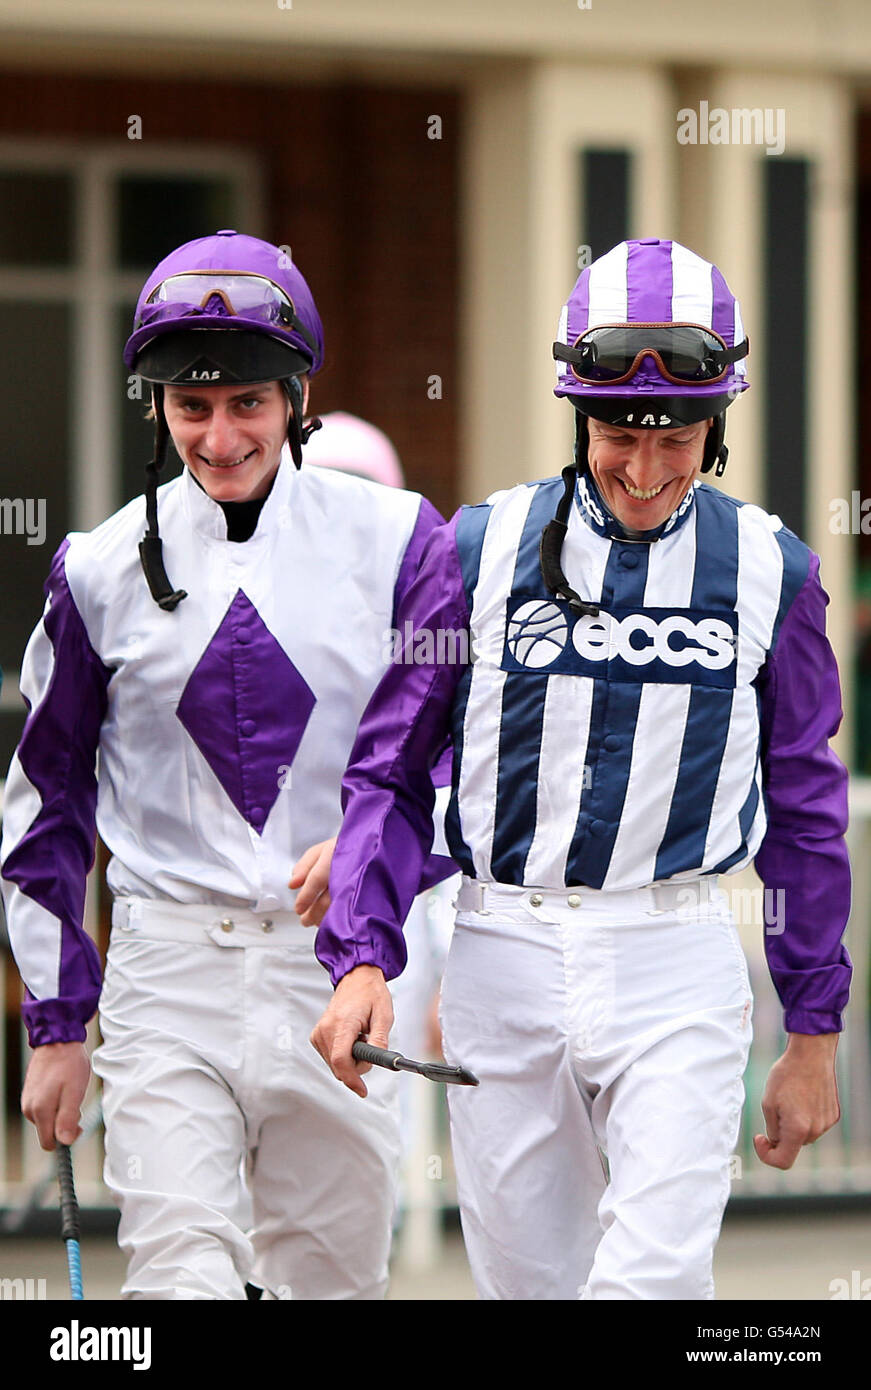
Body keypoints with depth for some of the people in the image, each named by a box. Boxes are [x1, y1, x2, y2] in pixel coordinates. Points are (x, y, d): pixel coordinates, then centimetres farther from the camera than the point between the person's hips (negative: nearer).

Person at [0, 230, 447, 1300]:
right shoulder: (105, 569, 4)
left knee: (331, 1279, 6)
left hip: (339, 967, 0)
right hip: (168, 970, 0)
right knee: (181, 1278, -13)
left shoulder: (393, 540, 1)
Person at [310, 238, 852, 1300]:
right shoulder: (482, 551, -1)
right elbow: (387, 772, 5)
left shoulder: (769, 572, 2)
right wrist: (361, 958, -9)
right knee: (527, 1279, 7)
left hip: (676, 971, -1)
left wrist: (813, 1035, 13)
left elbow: (804, 812, 11)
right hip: (504, 961, 1)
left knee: (656, 1277, -16)